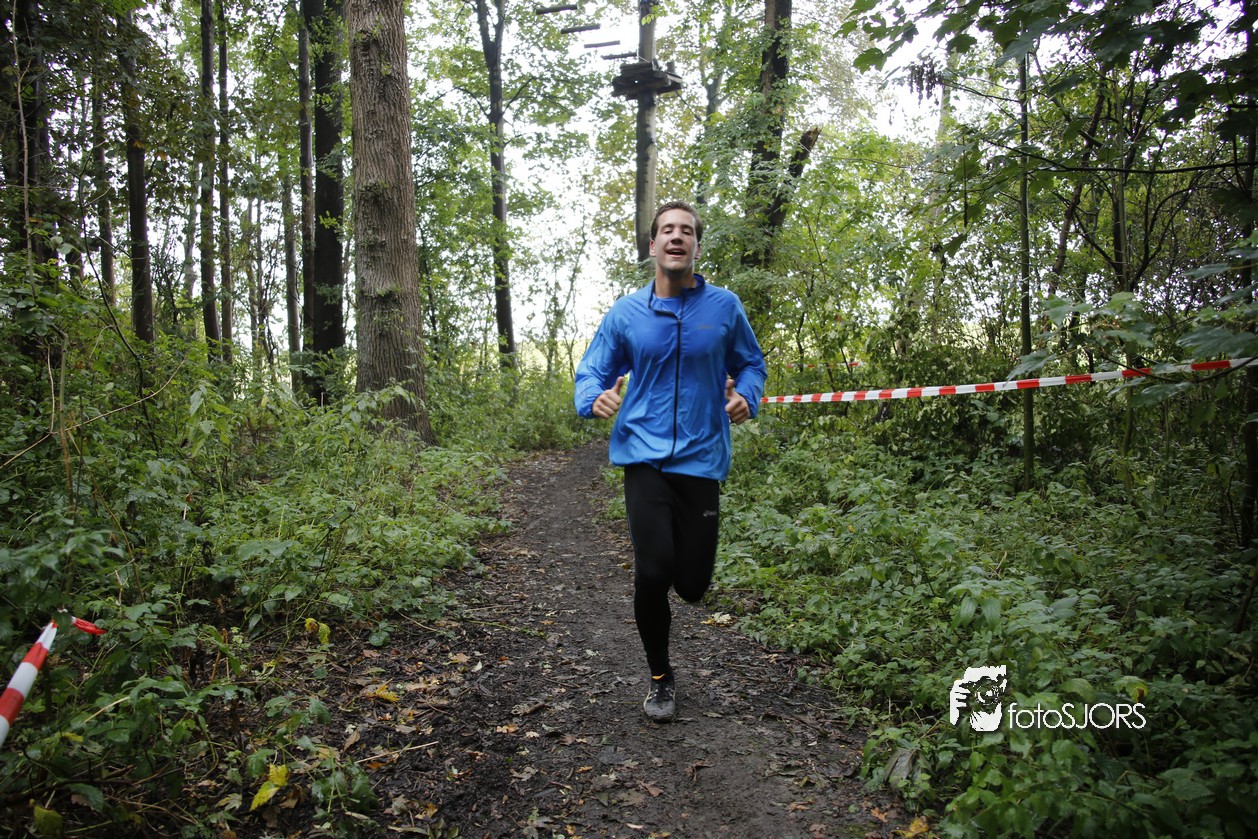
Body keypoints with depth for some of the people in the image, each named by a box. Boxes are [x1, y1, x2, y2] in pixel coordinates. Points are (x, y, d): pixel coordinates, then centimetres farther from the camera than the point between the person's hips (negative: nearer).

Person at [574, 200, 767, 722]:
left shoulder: (724, 307, 3)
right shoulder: (625, 313, 3)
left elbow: (751, 363, 15)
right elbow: (591, 373, 9)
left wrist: (746, 396, -7)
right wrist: (595, 399, -14)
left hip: (702, 459, 1)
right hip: (644, 457, -1)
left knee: (692, 585, 3)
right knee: (652, 574, -13)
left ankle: (683, 553, 44)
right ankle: (660, 678, 15)